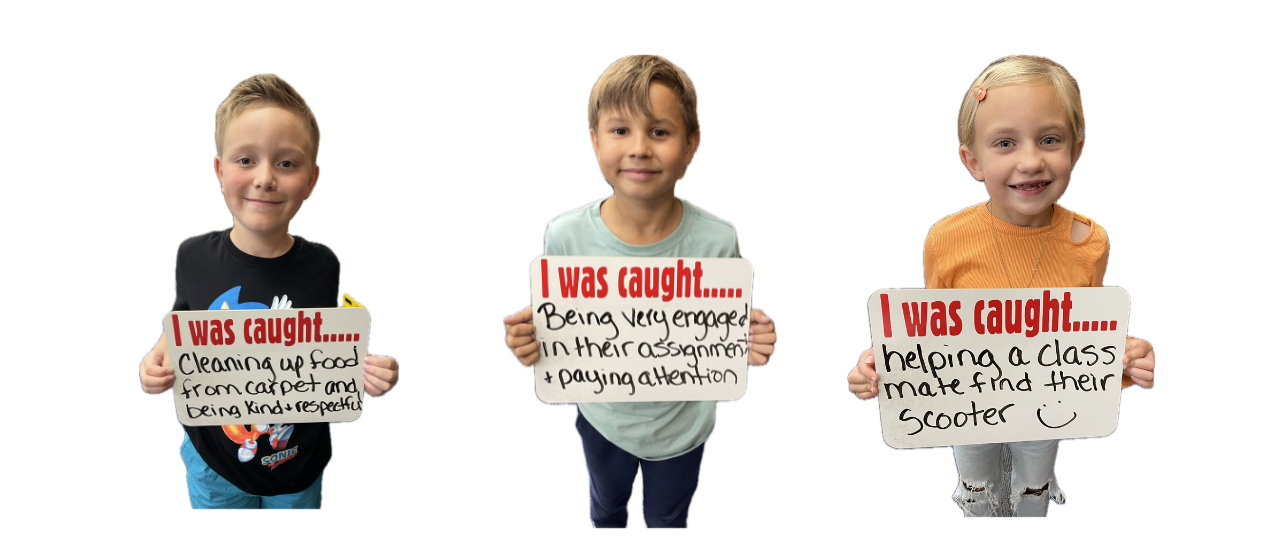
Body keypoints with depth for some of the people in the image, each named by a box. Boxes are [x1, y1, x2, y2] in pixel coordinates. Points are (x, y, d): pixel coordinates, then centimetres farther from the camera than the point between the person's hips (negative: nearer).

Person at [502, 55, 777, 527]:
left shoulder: (716, 241, -25)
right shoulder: (566, 237, -24)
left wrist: (744, 343, -32)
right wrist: (534, 342, -30)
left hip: (681, 425, -1)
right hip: (602, 420, 1)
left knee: (667, 521, 27)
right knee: (606, 508, 32)